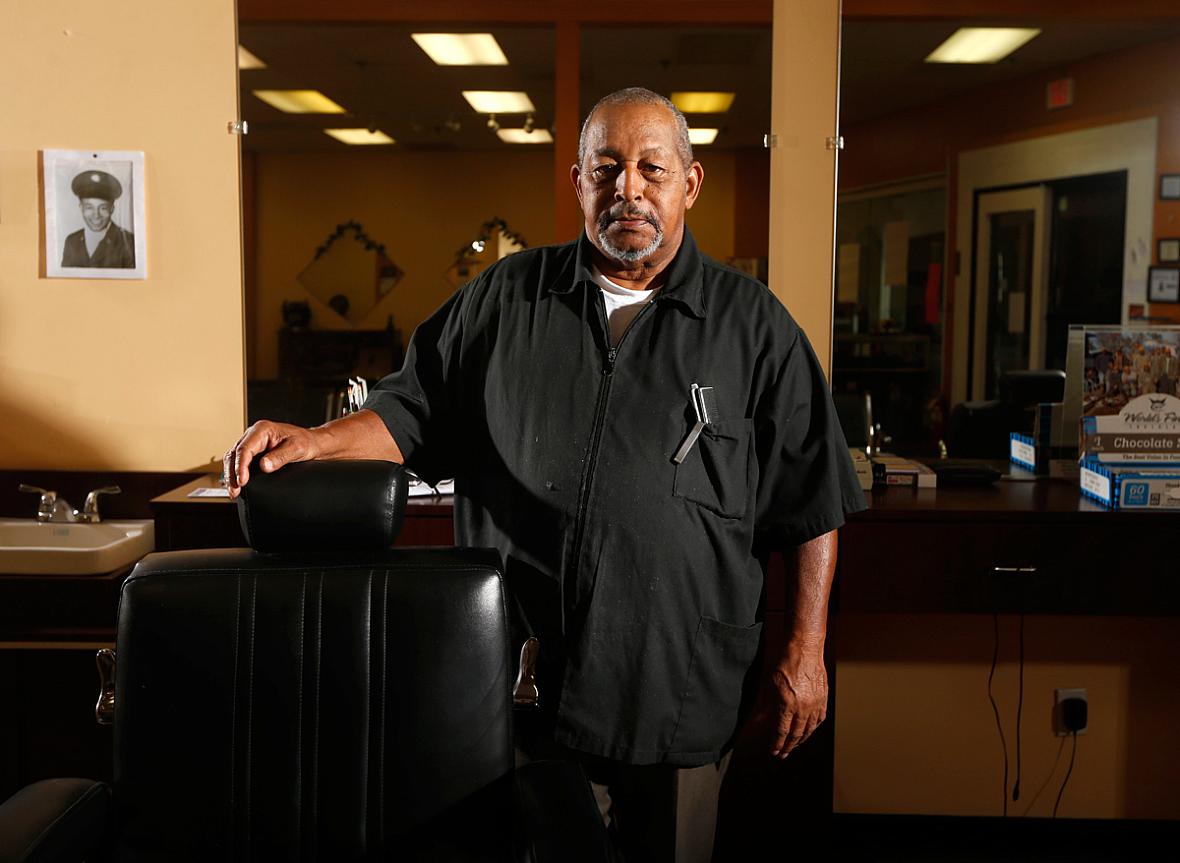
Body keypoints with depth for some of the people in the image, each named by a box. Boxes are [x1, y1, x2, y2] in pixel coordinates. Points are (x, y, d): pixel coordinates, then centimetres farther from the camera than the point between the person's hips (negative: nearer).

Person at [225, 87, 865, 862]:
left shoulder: (753, 325, 2)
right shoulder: (501, 301, 7)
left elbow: (812, 505, 2)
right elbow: (414, 413, 11)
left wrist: (804, 653, -2)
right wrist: (314, 442, -7)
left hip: (681, 700, -1)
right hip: (523, 683, 1)